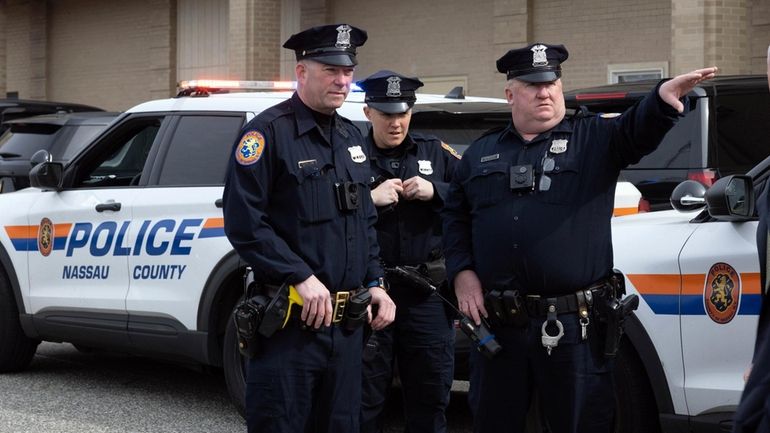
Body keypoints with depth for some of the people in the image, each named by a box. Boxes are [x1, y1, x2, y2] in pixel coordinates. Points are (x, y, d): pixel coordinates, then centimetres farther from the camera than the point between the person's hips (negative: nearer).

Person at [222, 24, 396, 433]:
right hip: (289, 322, -7)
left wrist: (374, 283, 11)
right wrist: (301, 278, -19)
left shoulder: (352, 137, 16)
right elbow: (244, 222, -15)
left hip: (346, 323, 7)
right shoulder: (269, 132, -8)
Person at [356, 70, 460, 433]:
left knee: (431, 393, 10)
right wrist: (369, 199, -20)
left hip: (427, 292, 2)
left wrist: (435, 191, -12)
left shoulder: (435, 152, 9)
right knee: (365, 396, 6)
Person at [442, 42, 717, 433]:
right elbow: (455, 217, 17)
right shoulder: (481, 154, 14)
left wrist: (663, 99, -38)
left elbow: (637, 129, -16)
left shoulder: (594, 138, 3)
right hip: (497, 324, 3)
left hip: (575, 326, -3)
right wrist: (462, 273, 1)